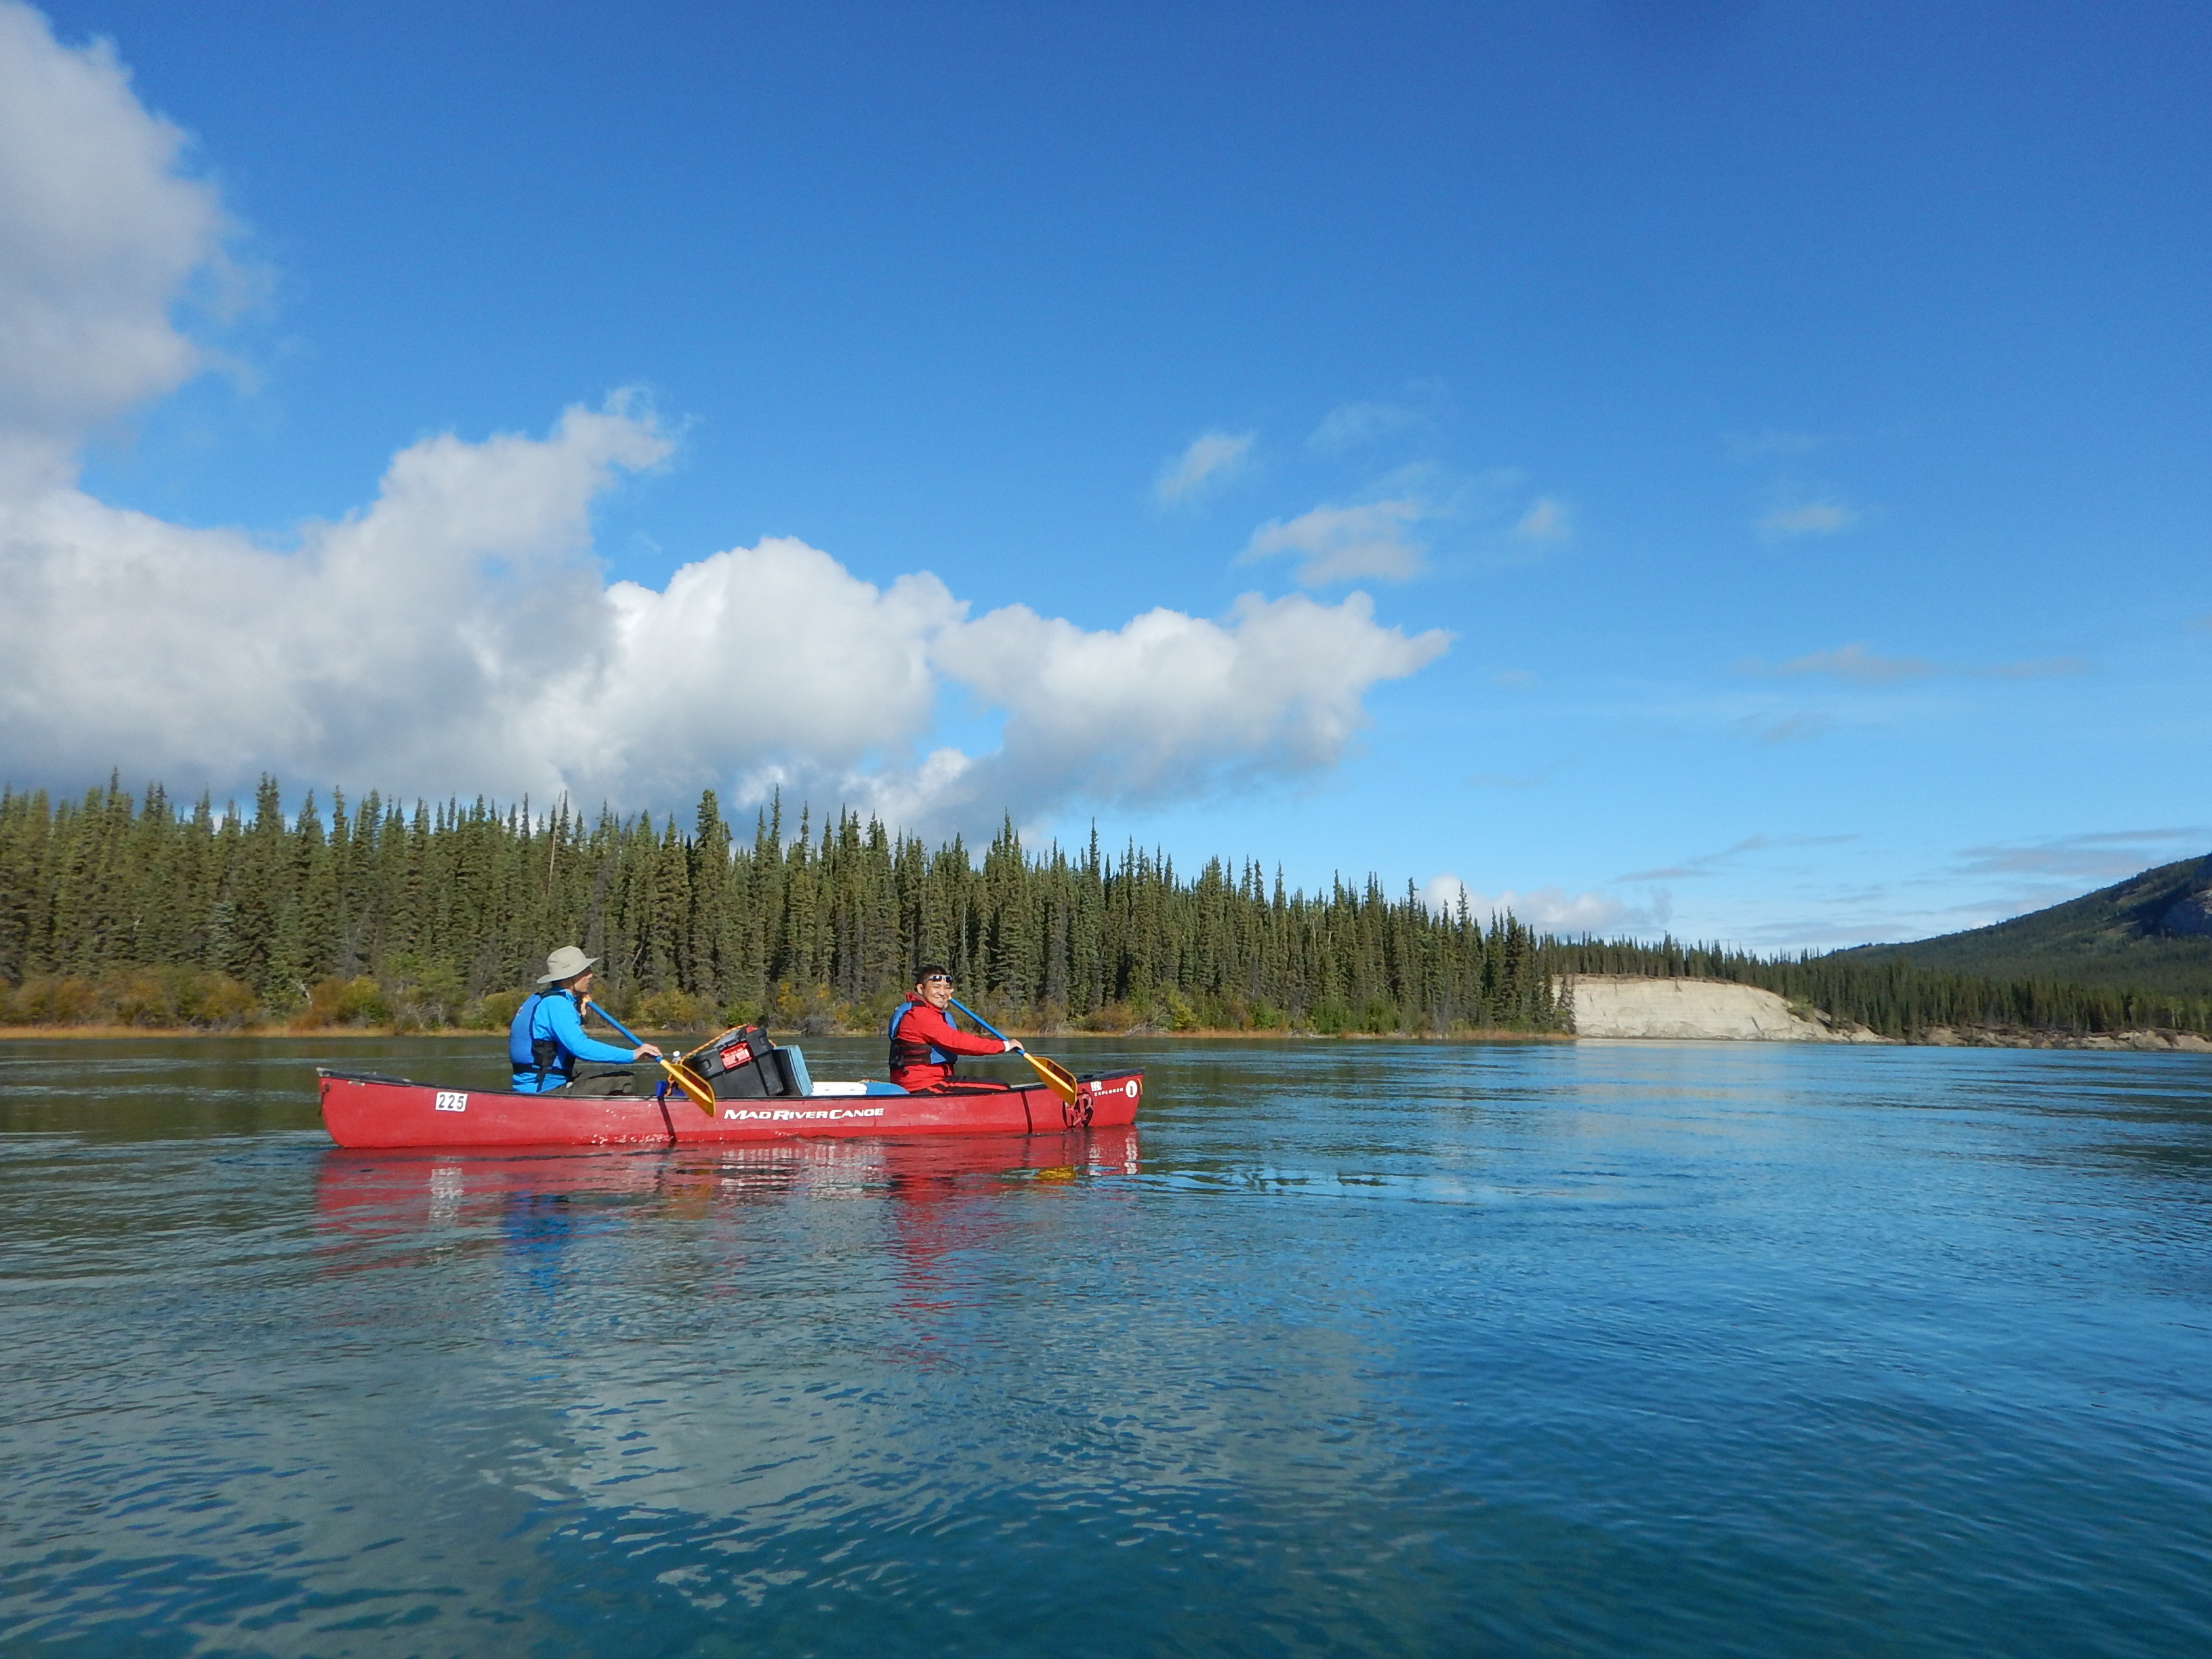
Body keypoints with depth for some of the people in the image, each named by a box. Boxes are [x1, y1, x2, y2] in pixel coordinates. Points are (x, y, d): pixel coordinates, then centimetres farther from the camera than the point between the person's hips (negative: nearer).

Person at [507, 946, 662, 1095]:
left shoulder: (538, 1000, 15)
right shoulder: (556, 1004, -16)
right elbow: (580, 1047, -29)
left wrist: (578, 1013, 10)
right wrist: (632, 1055, -29)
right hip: (545, 1092, -10)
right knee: (625, 1083, -13)